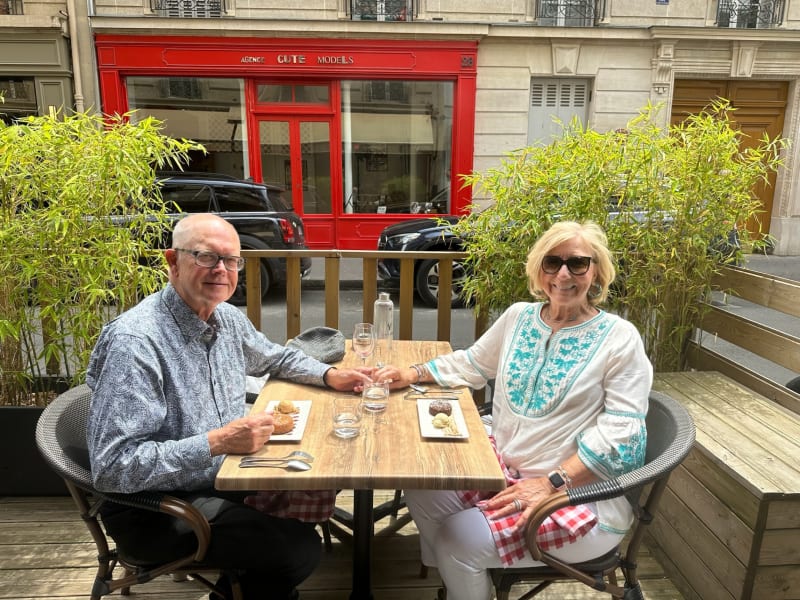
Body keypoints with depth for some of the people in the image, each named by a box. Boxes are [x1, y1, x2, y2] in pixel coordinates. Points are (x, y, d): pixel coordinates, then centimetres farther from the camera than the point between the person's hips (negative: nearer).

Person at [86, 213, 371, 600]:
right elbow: (112, 468, -28)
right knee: (300, 548, -18)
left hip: (224, 476, 8)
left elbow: (277, 357, 19)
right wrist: (216, 442, -32)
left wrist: (329, 375, 4)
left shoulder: (229, 319, -1)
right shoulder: (135, 342, -26)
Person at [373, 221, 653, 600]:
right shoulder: (519, 316, 5)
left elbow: (620, 433, -17)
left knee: (459, 541, -18)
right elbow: (471, 364, 17)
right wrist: (413, 373, 4)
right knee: (422, 496, -5)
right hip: (504, 467, 6)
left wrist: (552, 483, -24)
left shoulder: (619, 338, -11)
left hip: (581, 494, -6)